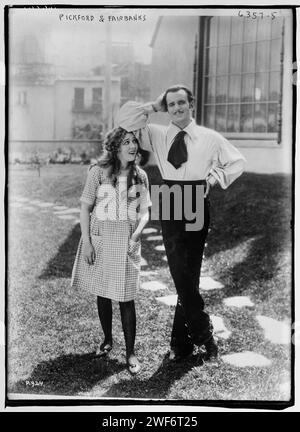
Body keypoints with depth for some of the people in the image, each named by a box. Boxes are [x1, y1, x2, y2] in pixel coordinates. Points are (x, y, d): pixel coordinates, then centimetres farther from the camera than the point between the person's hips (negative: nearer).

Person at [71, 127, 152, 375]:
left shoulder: (140, 176, 2)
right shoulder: (99, 172, -5)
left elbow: (144, 213, 5)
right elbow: (85, 208, -2)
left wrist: (135, 236, -12)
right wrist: (86, 242, -8)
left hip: (127, 240, 0)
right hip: (99, 237, 0)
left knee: (125, 297, -1)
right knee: (102, 294, 12)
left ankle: (131, 352, 10)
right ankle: (107, 340, 32)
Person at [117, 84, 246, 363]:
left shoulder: (210, 138, 6)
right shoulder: (157, 135, 9)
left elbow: (237, 162, 15)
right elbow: (124, 119, 5)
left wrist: (213, 178, 2)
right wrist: (154, 106, 4)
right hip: (170, 208, 1)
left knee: (187, 277, 1)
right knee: (183, 277, 0)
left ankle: (180, 340, 13)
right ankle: (204, 337, 14)